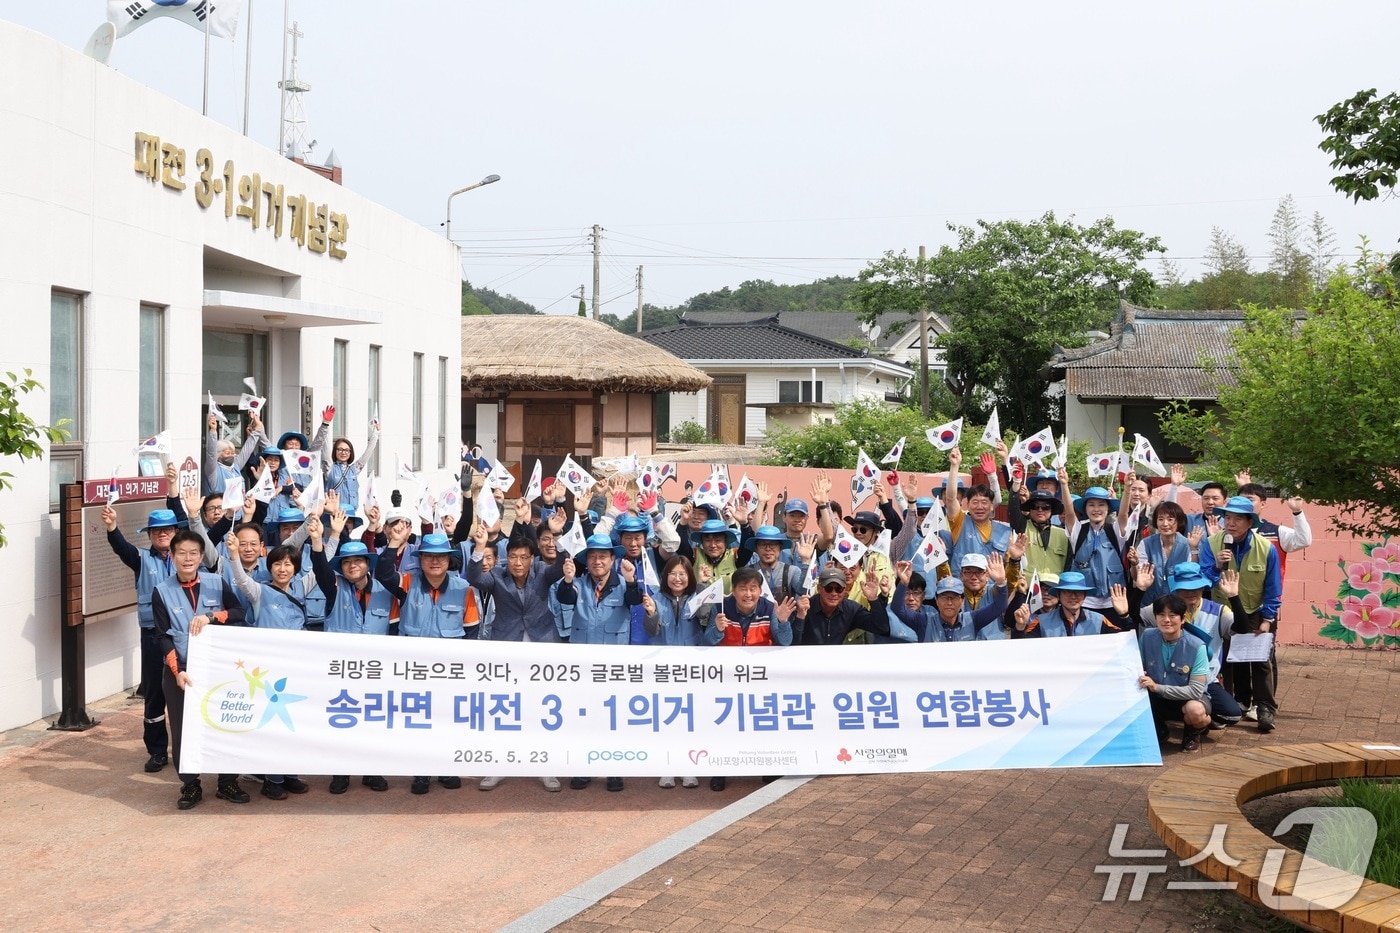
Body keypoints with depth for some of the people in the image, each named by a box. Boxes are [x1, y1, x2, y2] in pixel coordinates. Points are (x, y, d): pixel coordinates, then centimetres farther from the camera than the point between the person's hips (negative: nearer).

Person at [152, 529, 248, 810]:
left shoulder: (217, 583, 2)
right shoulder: (162, 592, 0)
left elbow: (239, 613, -5)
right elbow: (164, 637, -4)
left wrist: (210, 616, -20)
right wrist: (177, 671, -14)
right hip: (179, 671, 0)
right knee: (182, 731, 3)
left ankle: (227, 783, 19)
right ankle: (190, 786, 18)